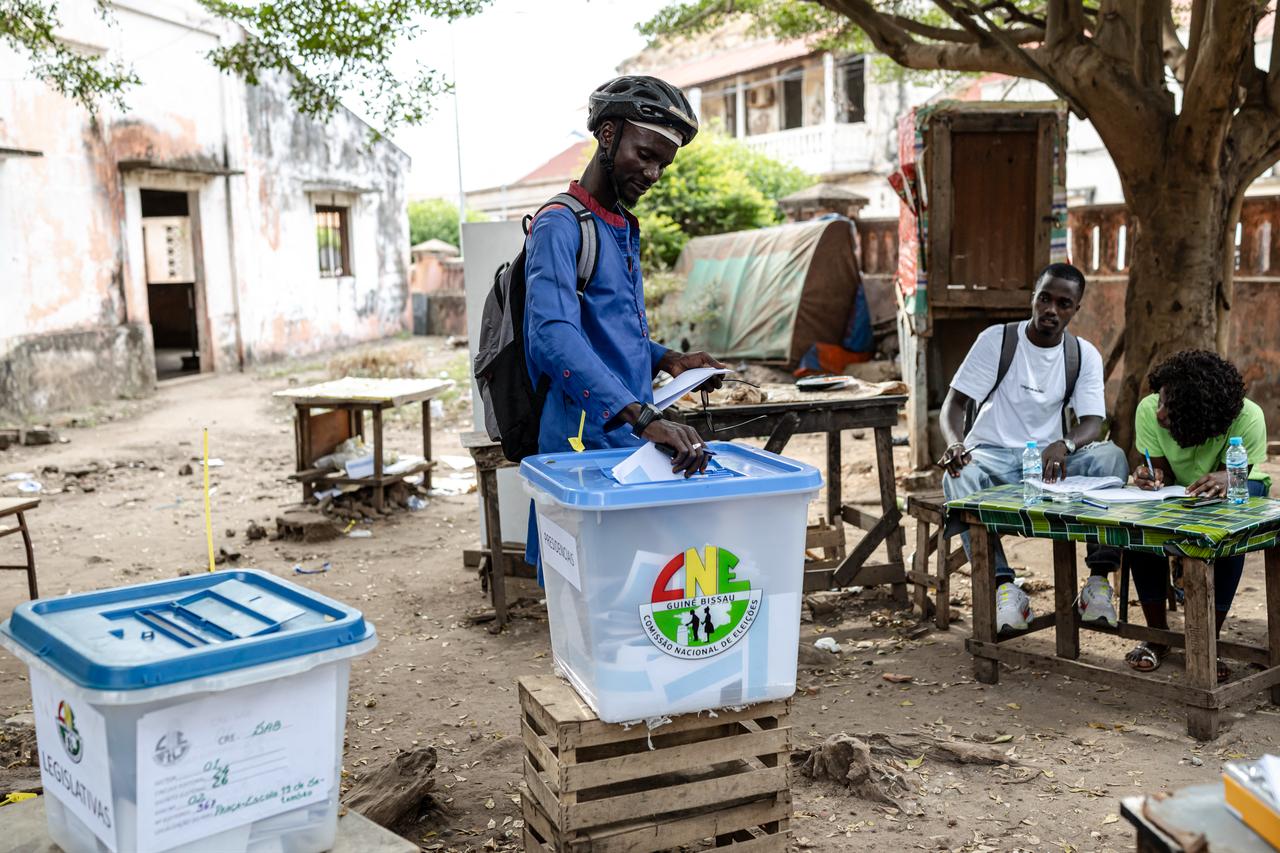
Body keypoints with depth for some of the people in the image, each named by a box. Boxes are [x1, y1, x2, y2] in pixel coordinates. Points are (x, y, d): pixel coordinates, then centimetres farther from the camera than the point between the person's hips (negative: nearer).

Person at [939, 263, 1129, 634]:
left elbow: (1093, 424, -7)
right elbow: (955, 402, -7)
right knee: (959, 479, -37)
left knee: (1111, 456, -28)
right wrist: (954, 443, -30)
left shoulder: (1085, 355, 4)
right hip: (992, 453, -2)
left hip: (1049, 457, 2)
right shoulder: (996, 340, -3)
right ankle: (1003, 585, -34)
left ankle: (1099, 579, -27)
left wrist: (1063, 445, -32)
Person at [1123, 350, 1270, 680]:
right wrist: (1152, 477, -40)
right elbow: (1163, 473, -15)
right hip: (1179, 491, 2)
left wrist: (1225, 480, -51)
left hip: (1241, 485, -2)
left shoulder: (1248, 418, -33)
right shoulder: (1148, 410, -26)